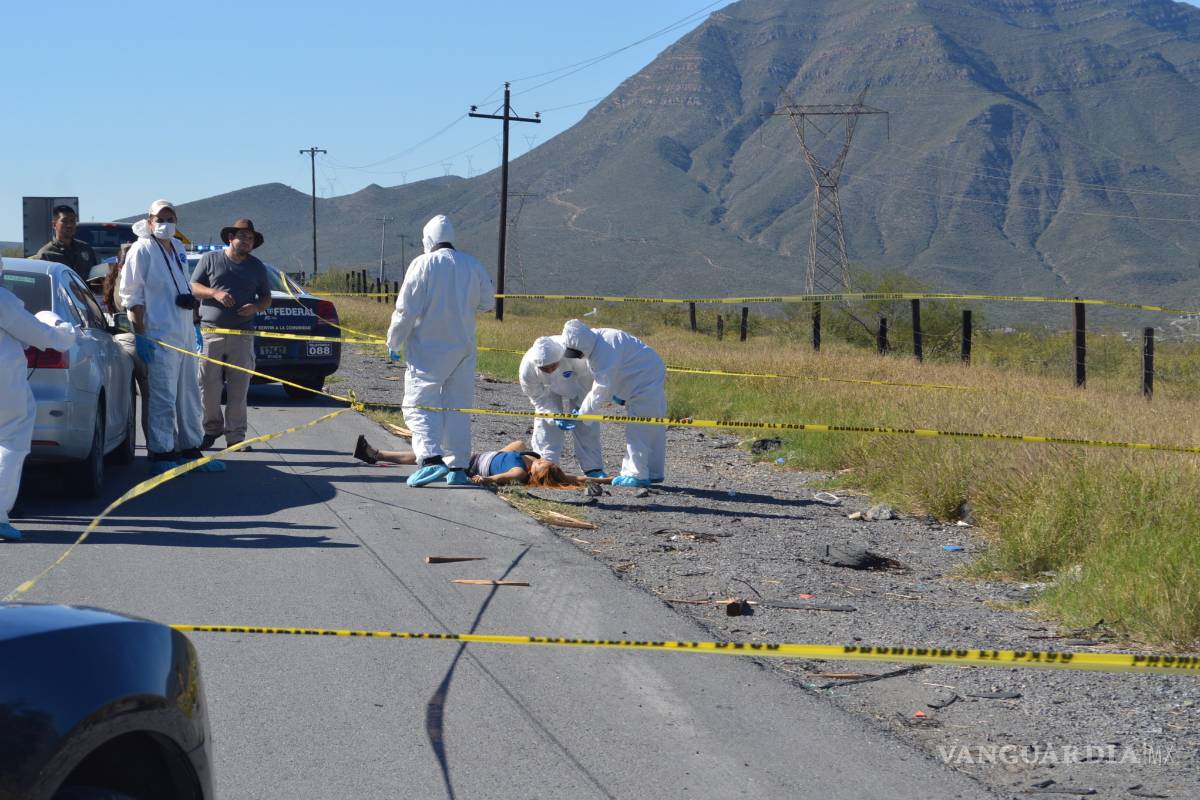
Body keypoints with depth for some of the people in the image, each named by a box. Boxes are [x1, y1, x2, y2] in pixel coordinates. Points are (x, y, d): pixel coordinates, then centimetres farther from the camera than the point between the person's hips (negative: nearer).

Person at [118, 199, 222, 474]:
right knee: (163, 398, -8)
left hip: (184, 334, 9)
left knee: (189, 395, 14)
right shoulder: (142, 250, -9)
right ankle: (161, 454, -3)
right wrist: (140, 336, -15)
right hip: (159, 336, -9)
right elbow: (131, 296, -11)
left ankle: (190, 449, 23)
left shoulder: (178, 248, 15)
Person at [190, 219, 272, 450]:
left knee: (238, 390, -1)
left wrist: (255, 307, -5)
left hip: (242, 335, 2)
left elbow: (266, 298, 18)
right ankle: (212, 428, 14)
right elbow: (193, 287, 6)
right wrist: (215, 293, -12)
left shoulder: (257, 267, 16)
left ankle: (235, 436, 4)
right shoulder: (210, 259, 9)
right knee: (208, 387, -3)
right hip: (210, 333, -2)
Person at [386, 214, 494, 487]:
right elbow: (486, 302, 13)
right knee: (458, 407, 12)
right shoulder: (473, 265, 4)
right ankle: (457, 467, 13)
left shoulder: (423, 264, -10)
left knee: (420, 405, -3)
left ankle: (431, 458, -22)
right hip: (463, 349, 5)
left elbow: (406, 309, -11)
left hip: (428, 351, -5)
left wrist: (394, 342, 0)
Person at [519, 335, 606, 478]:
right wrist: (554, 417, -32)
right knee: (545, 424, -11)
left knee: (586, 426, -5)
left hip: (577, 384, -1)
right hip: (549, 390, 1)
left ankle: (593, 469, 2)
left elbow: (587, 378, -25)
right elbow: (538, 397, -21)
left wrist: (579, 407, -28)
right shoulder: (527, 368, -36)